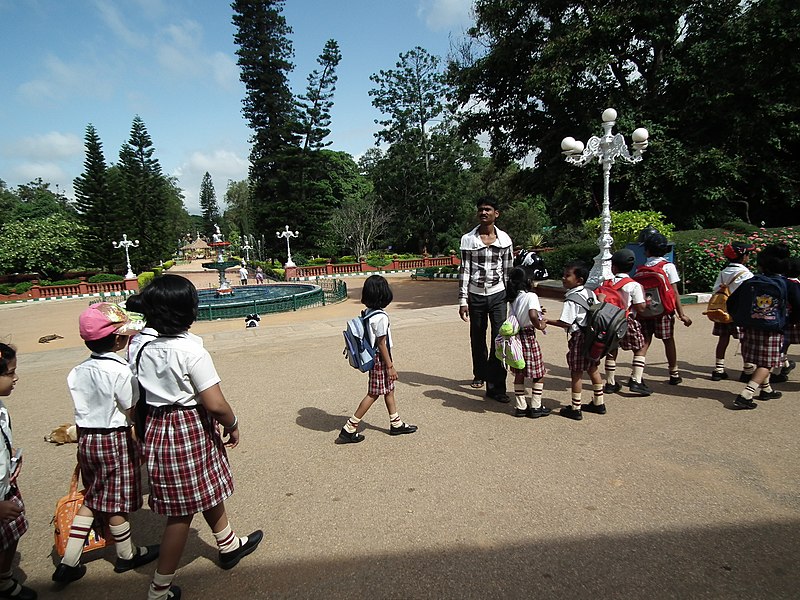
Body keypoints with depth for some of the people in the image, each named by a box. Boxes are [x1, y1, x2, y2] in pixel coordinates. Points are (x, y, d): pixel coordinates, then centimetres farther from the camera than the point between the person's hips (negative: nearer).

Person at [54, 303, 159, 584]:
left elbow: (83, 408, 7)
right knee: (116, 502, 9)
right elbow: (134, 413, -16)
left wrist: (84, 438, 14)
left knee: (91, 499, 20)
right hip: (115, 440, -7)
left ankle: (69, 563, 24)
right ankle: (127, 555, 28)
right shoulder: (120, 371, -20)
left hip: (86, 438, 7)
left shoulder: (77, 371, 1)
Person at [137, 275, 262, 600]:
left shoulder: (141, 348, -3)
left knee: (208, 491, 26)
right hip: (191, 431, -8)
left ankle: (229, 545, 47)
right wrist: (233, 425, -4)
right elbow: (216, 404, -22)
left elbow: (138, 397, 4)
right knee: (183, 511, 10)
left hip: (156, 427, 8)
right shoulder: (191, 351, -22)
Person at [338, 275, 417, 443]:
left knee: (389, 390, 18)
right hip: (380, 360, -9)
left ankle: (396, 424, 31)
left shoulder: (367, 313, 2)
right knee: (373, 394, 1)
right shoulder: (380, 317, -24)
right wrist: (390, 366, -14)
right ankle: (349, 429, 7)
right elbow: (381, 344, -21)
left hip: (374, 358, 9)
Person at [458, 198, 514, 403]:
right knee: (477, 339, 12)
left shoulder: (504, 239, 2)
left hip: (498, 294, 0)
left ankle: (495, 386, -1)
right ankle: (480, 374, 35)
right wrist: (463, 300, -5)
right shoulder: (468, 239, -1)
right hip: (476, 295, 0)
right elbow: (464, 270, -1)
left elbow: (508, 270, 7)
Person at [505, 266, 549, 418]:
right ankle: (536, 407, 16)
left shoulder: (513, 298, 6)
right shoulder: (531, 296, -16)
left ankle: (521, 407, 22)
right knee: (538, 374, 9)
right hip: (528, 337, -7)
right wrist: (540, 325, -14)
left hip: (515, 336, 7)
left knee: (519, 374, 14)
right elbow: (532, 316, -31)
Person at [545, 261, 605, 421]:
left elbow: (565, 323, -21)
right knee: (593, 369, 18)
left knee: (576, 373, 1)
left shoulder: (571, 300, -18)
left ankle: (575, 409, 9)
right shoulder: (591, 293, 7)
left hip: (579, 338, -8)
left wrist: (547, 321, -14)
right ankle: (598, 403, 29)